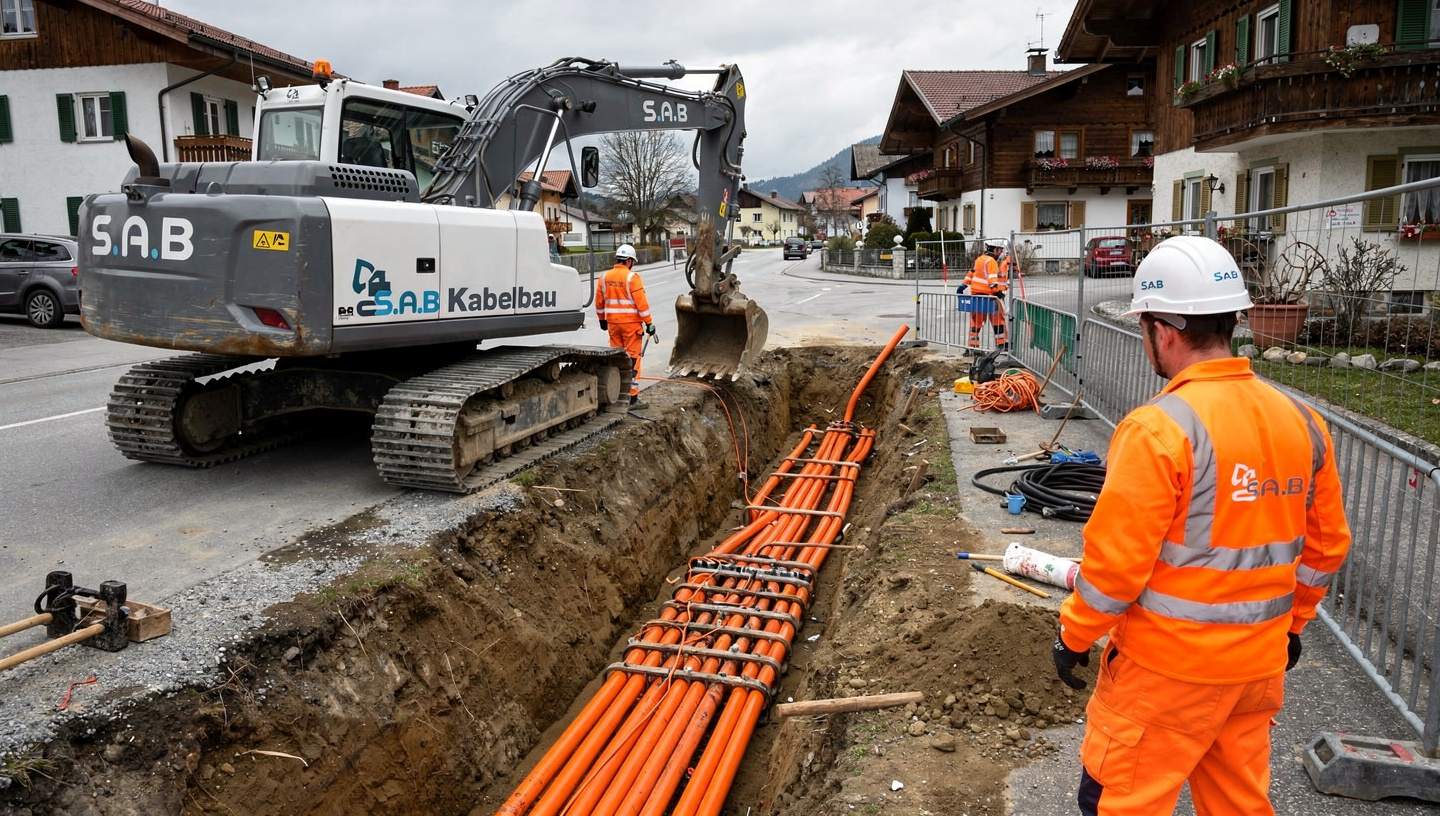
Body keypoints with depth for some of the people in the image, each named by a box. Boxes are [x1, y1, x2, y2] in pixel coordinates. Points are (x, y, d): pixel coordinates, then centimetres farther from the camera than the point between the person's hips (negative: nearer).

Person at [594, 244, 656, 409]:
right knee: (632, 359, -1)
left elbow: (599, 301, 12)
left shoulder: (604, 277, 5)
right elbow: (641, 302, -15)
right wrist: (649, 323, -9)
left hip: (612, 323, 6)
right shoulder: (632, 277, -12)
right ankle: (632, 398, 0)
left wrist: (602, 319, 25)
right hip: (631, 323, -6)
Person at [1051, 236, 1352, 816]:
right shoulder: (1301, 420, 0)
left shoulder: (1159, 428, -22)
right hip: (1259, 664, 7)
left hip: (1167, 665, -7)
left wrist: (1075, 633, -4)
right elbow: (1326, 545, 10)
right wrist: (1290, 621, 24)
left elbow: (1117, 557, -19)